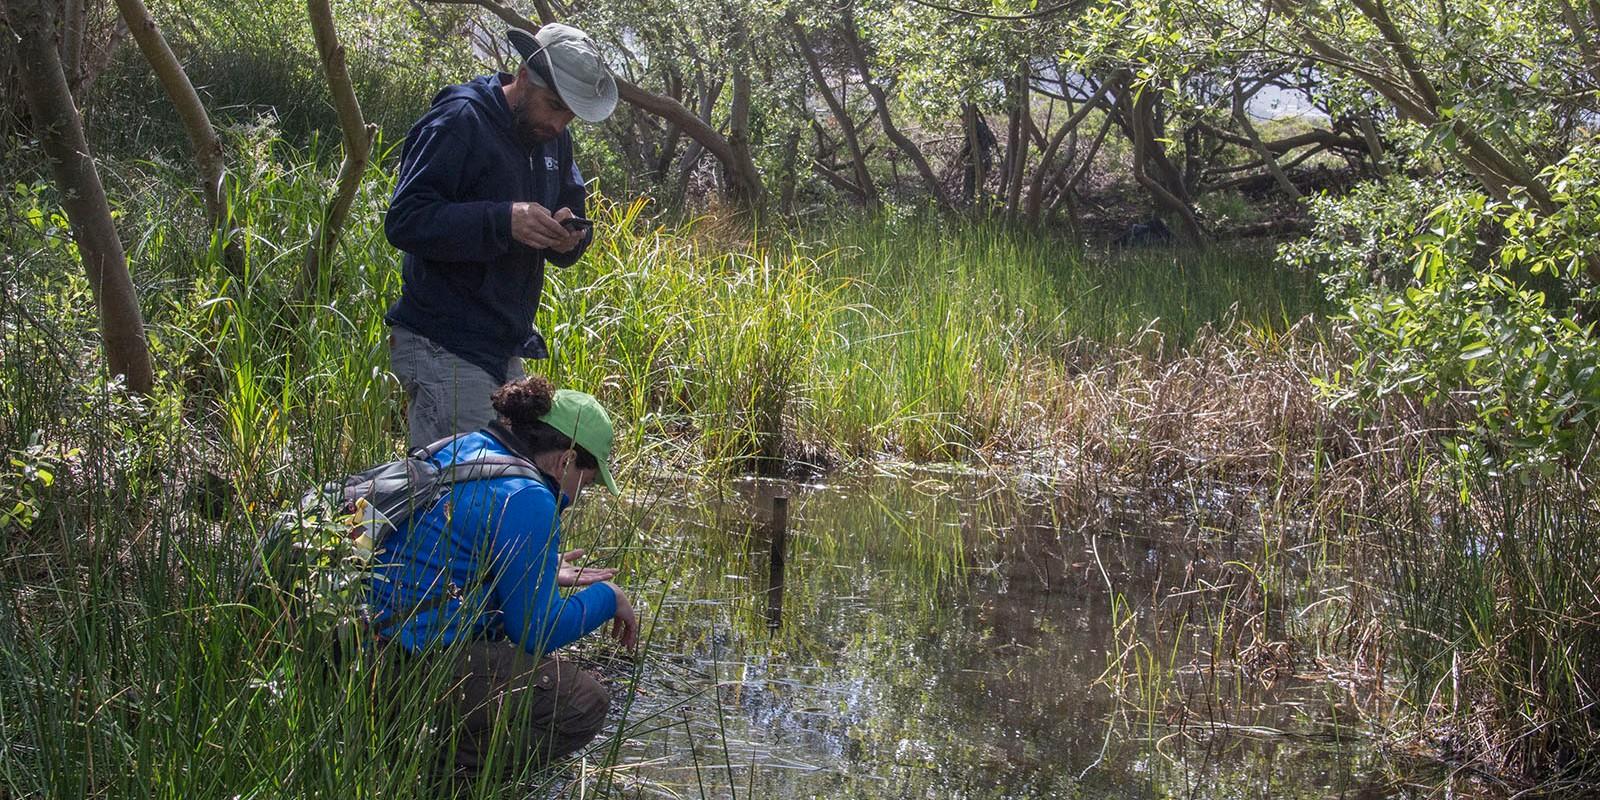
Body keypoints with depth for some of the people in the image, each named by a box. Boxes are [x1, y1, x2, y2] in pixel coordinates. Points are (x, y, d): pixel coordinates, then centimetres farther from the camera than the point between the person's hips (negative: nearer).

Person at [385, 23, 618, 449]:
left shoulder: (555, 140, 13)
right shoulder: (459, 122, -11)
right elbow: (404, 220, -19)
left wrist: (571, 236, -9)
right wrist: (504, 220, -30)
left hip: (506, 349, 8)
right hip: (447, 350, -8)